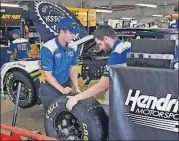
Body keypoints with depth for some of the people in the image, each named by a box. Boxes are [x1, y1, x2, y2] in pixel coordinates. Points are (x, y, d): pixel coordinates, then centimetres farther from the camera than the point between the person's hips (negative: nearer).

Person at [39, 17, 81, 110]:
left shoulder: (73, 48, -4)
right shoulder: (48, 48, -22)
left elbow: (72, 70, 4)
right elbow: (47, 74, -20)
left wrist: (77, 88, -7)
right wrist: (62, 89, -28)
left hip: (66, 85, 5)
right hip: (50, 88, -5)